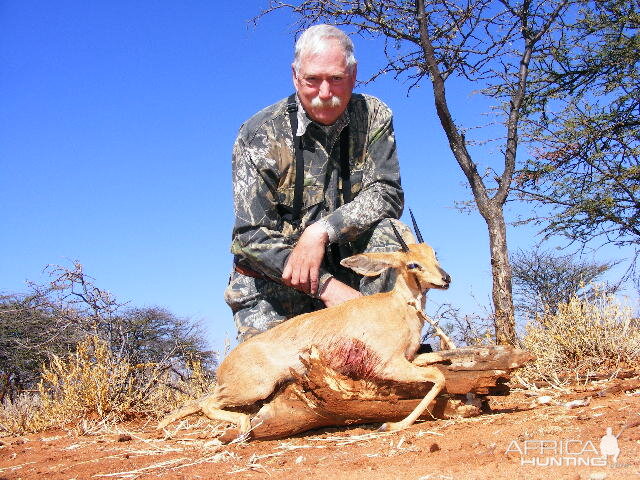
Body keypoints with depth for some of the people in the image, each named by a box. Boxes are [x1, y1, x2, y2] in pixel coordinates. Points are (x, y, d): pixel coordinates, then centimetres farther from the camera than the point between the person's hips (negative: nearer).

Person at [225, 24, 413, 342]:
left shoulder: (373, 117, -4)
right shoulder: (258, 134, -12)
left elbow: (388, 194, -11)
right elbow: (252, 235, -17)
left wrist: (321, 231, -28)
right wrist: (326, 287, -27)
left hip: (345, 264, 2)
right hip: (273, 277, -1)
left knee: (392, 235, -25)